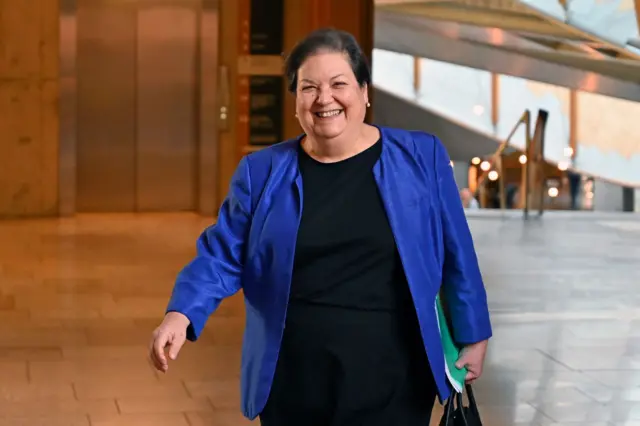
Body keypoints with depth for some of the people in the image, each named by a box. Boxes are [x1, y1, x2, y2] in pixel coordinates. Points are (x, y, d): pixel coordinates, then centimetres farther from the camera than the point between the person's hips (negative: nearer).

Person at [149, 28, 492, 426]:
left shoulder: (421, 157, 0)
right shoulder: (261, 172, 2)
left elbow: (455, 256, 5)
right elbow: (222, 257, 1)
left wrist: (472, 337, 7)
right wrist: (181, 314, -16)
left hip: (391, 383, -1)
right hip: (294, 385, 1)